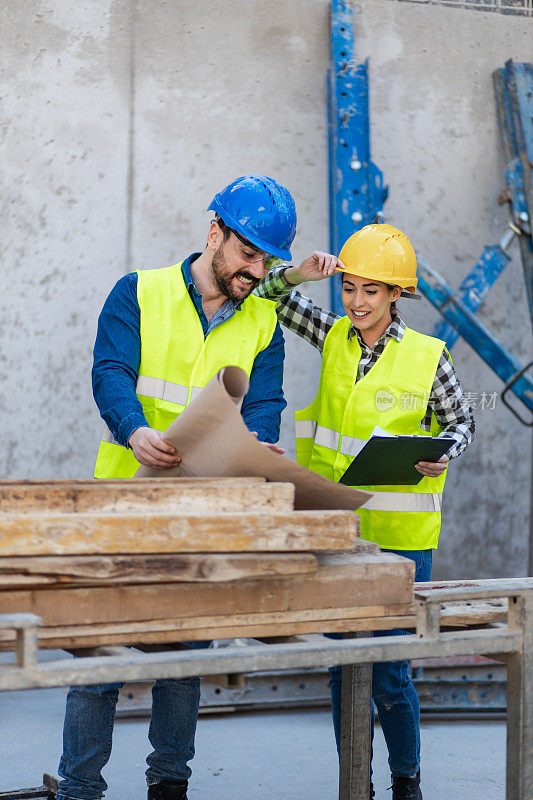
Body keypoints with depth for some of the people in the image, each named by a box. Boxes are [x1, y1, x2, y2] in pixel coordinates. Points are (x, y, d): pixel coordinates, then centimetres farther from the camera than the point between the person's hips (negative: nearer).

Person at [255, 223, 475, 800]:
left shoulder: (427, 357, -5)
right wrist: (299, 274, -9)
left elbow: (461, 422, 6)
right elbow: (266, 296, 10)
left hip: (399, 534, -4)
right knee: (342, 664, 10)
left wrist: (441, 456, -15)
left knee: (388, 672, -1)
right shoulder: (334, 337, 4)